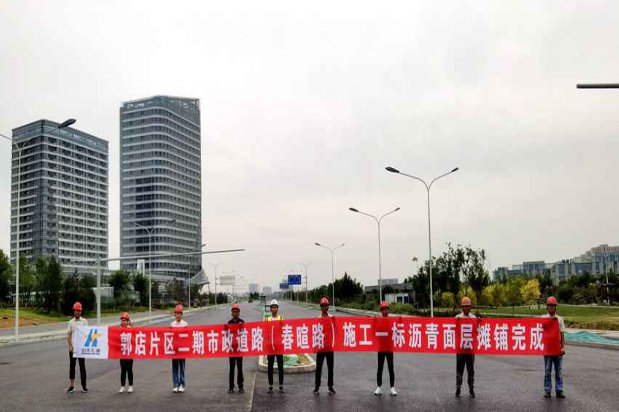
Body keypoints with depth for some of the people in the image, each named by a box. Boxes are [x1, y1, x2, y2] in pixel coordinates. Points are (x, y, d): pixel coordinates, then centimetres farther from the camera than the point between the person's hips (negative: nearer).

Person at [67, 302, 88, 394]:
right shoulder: (71, 322, 6)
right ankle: (72, 386, 11)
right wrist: (70, 345, -7)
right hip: (73, 347, 2)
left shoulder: (84, 321, 2)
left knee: (82, 366, 1)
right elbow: (69, 334, 5)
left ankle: (84, 386, 6)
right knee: (72, 366, 5)